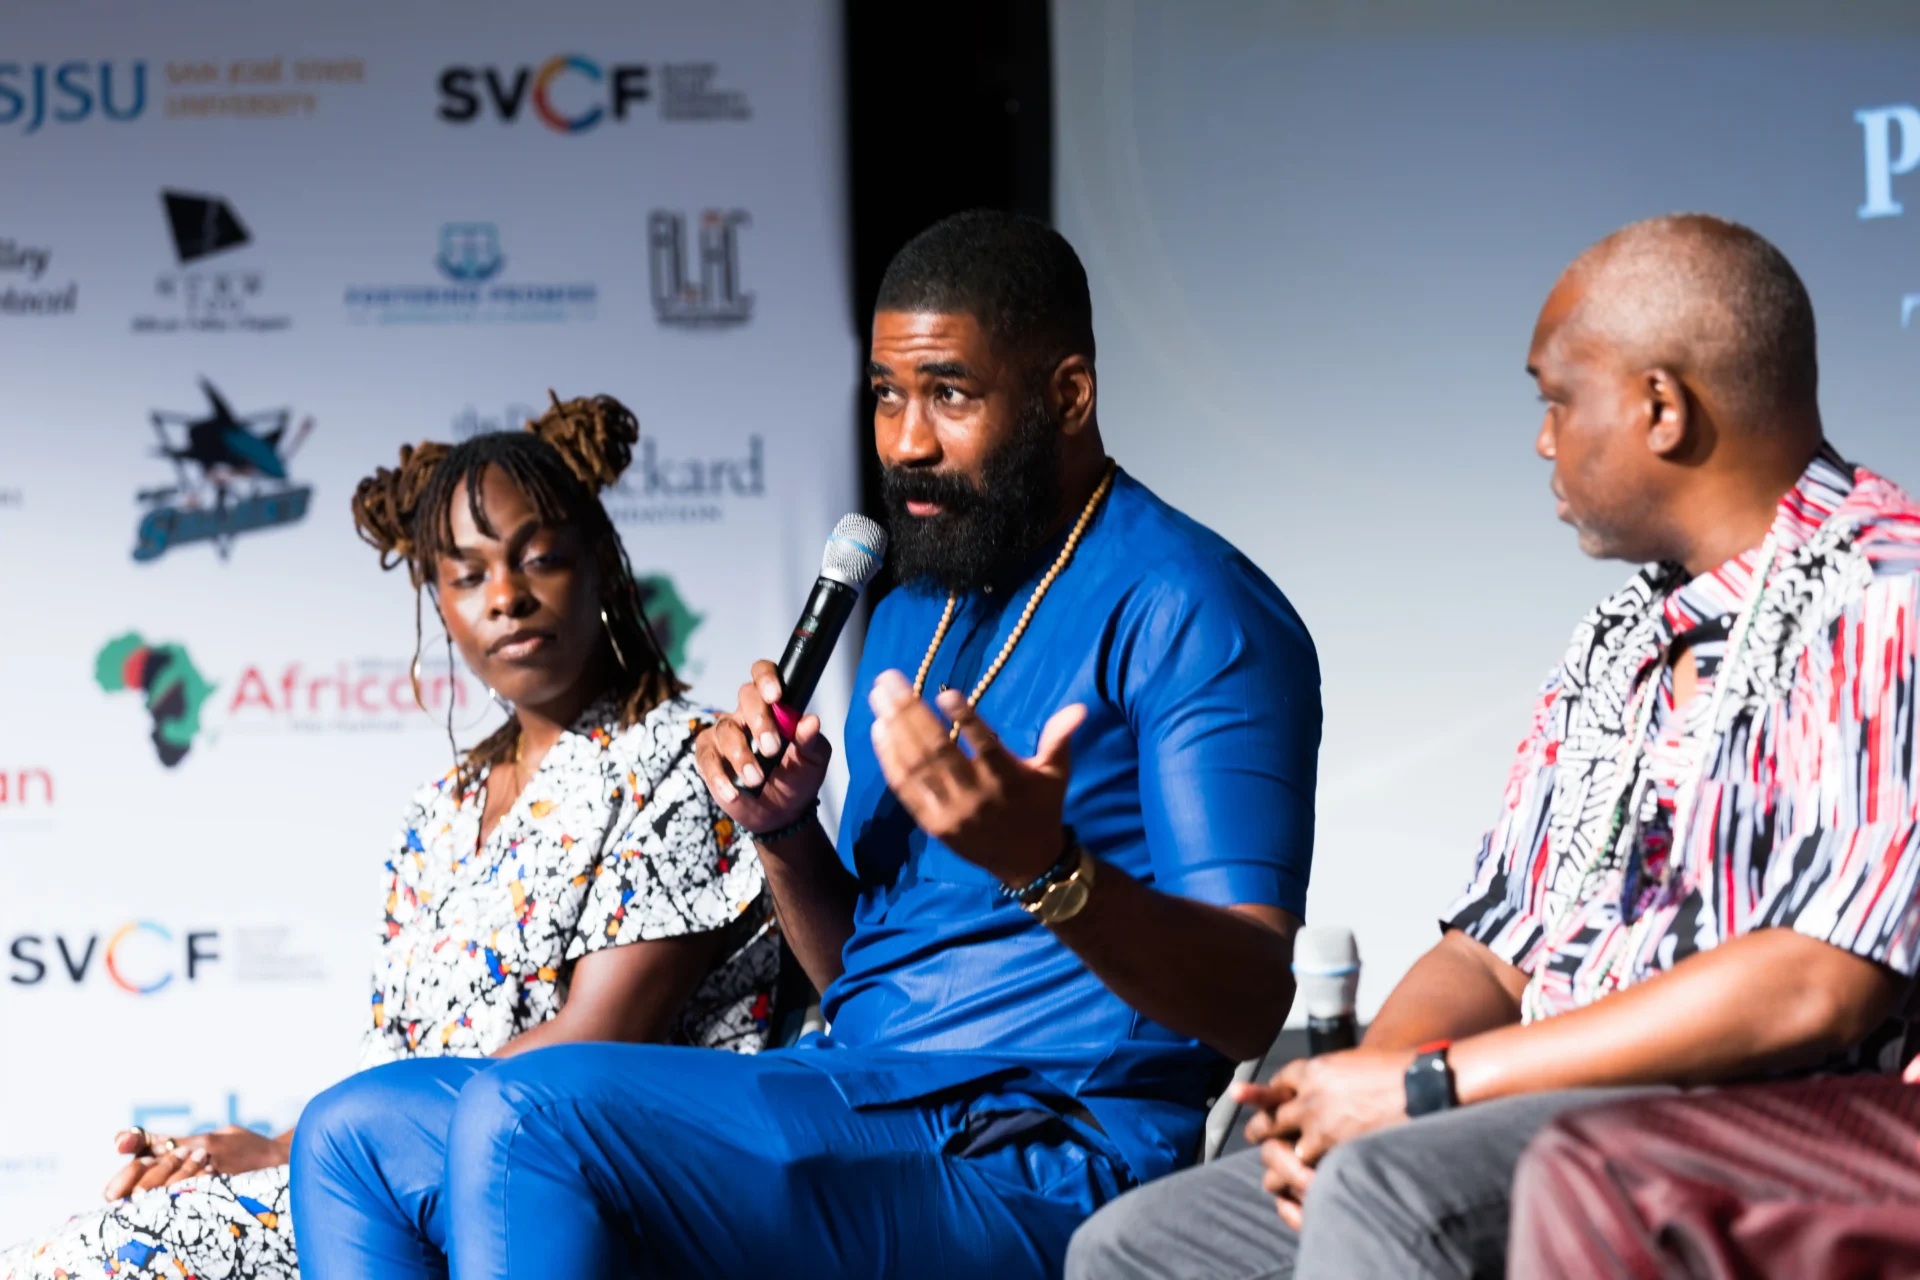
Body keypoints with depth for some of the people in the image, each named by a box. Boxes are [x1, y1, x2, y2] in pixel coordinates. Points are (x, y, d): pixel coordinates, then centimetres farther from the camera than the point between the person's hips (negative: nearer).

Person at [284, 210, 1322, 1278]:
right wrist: (785, 831, 4)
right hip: (860, 1101, 9)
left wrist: (1046, 867, -35)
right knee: (358, 1137, 5)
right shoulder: (912, 617, 22)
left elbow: (1250, 1006, -17)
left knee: (522, 1117, -26)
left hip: (1032, 1172, -9)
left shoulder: (1188, 610, -7)